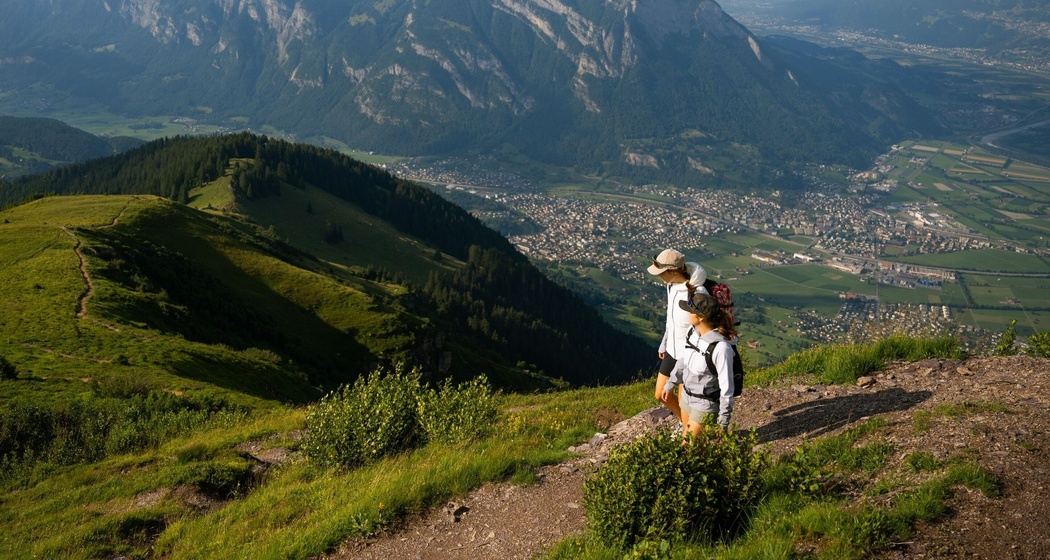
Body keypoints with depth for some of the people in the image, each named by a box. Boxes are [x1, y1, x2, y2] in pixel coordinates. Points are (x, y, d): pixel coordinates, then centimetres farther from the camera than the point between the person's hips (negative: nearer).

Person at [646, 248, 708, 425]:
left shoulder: (698, 293, -28)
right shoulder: (672, 285, -3)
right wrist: (664, 343, 20)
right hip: (672, 349, 8)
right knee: (660, 395, 19)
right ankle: (685, 423, 44)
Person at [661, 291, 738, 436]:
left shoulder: (721, 347, -30)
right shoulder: (694, 333, -8)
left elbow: (726, 386, -23)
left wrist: (723, 422, -17)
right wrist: (670, 384, 20)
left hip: (705, 405, -7)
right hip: (687, 396, 7)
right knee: (686, 435, 19)